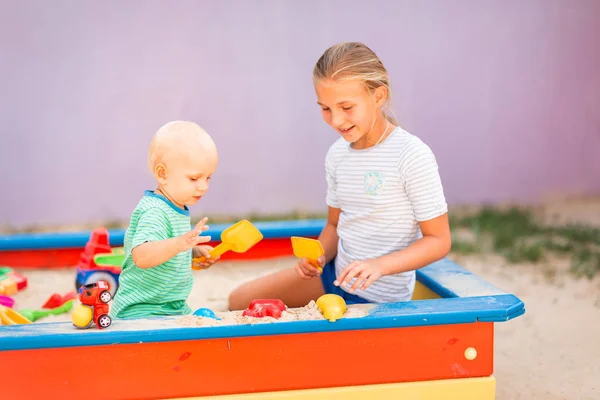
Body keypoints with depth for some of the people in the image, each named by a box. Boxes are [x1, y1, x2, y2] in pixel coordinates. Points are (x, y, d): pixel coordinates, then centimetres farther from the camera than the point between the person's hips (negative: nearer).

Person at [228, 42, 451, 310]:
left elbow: (439, 240, -17)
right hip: (336, 276, 7)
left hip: (379, 297, -7)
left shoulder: (412, 155, -20)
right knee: (240, 300, 11)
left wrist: (379, 265, -29)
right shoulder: (338, 154, 2)